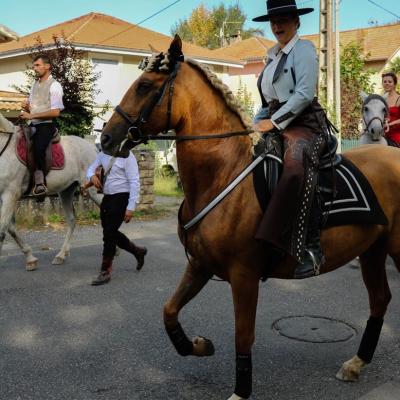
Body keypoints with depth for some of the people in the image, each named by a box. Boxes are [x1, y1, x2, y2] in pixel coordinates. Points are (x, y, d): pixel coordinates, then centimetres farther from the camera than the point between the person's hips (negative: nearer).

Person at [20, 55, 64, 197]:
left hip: (46, 126, -8)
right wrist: (26, 107, -1)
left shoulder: (54, 85, -7)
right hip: (33, 125, 8)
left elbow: (55, 112, -17)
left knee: (38, 149, -28)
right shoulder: (35, 84, 16)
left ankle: (40, 184, -22)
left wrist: (31, 115, -17)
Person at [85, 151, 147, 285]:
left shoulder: (127, 156, -14)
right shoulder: (103, 154, 7)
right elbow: (91, 169, 16)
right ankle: (138, 251, 37)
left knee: (109, 233, -7)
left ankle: (105, 271, 7)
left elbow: (134, 182, -15)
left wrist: (131, 208, -18)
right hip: (107, 197, 8)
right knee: (111, 232, 16)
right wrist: (92, 176, -10)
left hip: (121, 198, -8)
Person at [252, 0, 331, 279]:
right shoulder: (273, 56, 22)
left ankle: (310, 248, -38)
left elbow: (304, 94, -13)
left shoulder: (303, 49, 0)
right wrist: (259, 123, 10)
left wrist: (275, 121, -14)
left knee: (296, 170, -35)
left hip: (304, 123, -8)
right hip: (275, 125, 8)